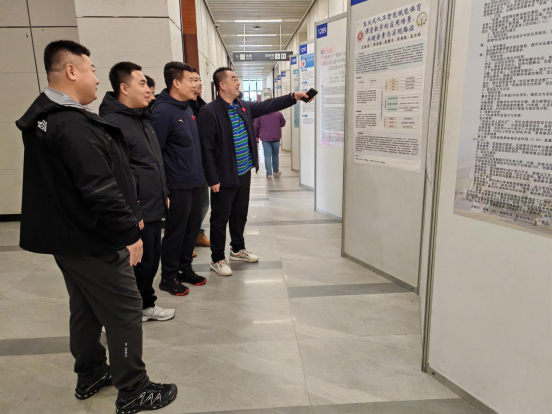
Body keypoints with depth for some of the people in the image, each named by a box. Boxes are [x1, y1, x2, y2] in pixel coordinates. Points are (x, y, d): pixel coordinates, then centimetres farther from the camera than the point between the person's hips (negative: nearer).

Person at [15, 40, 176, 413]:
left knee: (86, 310, 21)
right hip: (93, 241, -10)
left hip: (69, 236, 10)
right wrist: (129, 232, -19)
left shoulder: (44, 117, 10)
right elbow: (101, 190, -28)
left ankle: (91, 376, 37)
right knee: (125, 313, 2)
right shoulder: (74, 125, -24)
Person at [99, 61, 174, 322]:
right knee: (138, 264, 4)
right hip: (136, 214, -9)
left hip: (154, 208, 9)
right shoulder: (111, 123, -17)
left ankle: (146, 305, 37)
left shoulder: (142, 118, 15)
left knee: (152, 261, 19)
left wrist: (163, 194, 19)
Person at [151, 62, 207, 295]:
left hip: (194, 182, 8)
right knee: (175, 232, 4)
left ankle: (185, 269, 31)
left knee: (192, 228, 15)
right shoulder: (163, 112, -15)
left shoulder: (187, 109, 12)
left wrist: (199, 173, 16)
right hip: (177, 185, -8)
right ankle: (168, 276, 20)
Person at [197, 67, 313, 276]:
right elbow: (206, 149, -18)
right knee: (220, 219, 6)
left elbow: (268, 105, 11)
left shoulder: (244, 107, 9)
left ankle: (238, 249, 39)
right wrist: (213, 179, -19)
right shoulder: (209, 112, -15)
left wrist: (293, 96, -1)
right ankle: (217, 259, 20)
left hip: (244, 173, 8)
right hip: (224, 177, -7)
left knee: (240, 214, 20)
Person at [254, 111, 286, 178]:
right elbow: (283, 124, 8)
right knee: (275, 155, 15)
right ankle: (276, 171, 25)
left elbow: (256, 127, 2)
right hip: (276, 138, 1)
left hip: (265, 138, -1)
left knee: (267, 155, 1)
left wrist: (256, 136, 15)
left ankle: (269, 173, -4)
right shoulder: (279, 114, -3)